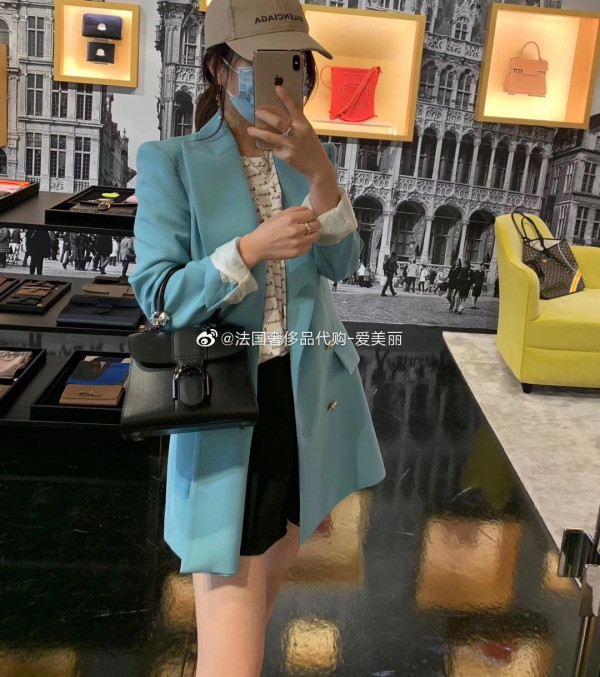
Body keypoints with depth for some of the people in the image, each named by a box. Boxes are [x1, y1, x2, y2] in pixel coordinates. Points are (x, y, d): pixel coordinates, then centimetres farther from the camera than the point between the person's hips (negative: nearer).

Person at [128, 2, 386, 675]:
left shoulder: (312, 153, 6)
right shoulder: (170, 161, -9)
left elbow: (341, 264, -4)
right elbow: (157, 295, -12)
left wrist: (318, 173, -20)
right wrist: (251, 248, -26)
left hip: (309, 395, 5)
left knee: (274, 568, 23)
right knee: (231, 589, -7)